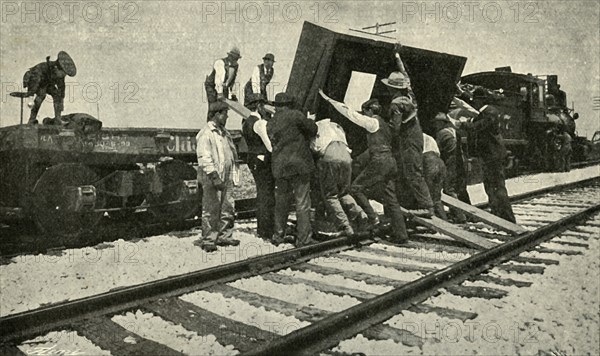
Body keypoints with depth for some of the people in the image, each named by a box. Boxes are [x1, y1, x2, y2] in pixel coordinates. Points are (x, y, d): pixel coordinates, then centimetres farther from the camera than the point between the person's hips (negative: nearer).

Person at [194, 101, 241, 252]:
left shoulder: (224, 132, 17)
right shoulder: (205, 134, -11)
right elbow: (204, 158, -17)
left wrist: (234, 174, 20)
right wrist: (214, 176, -22)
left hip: (226, 177, 8)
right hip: (212, 179, -8)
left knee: (228, 209, 11)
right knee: (211, 210, -3)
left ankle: (224, 236, 22)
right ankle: (208, 240, 6)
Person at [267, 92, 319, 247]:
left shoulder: (270, 124, 13)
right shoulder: (294, 115, -5)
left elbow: (272, 144, 13)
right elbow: (312, 128, -4)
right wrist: (306, 138, 17)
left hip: (279, 166, 5)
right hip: (299, 164, -5)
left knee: (281, 202, 16)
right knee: (302, 202, 1)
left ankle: (279, 235, 24)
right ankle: (304, 238, 3)